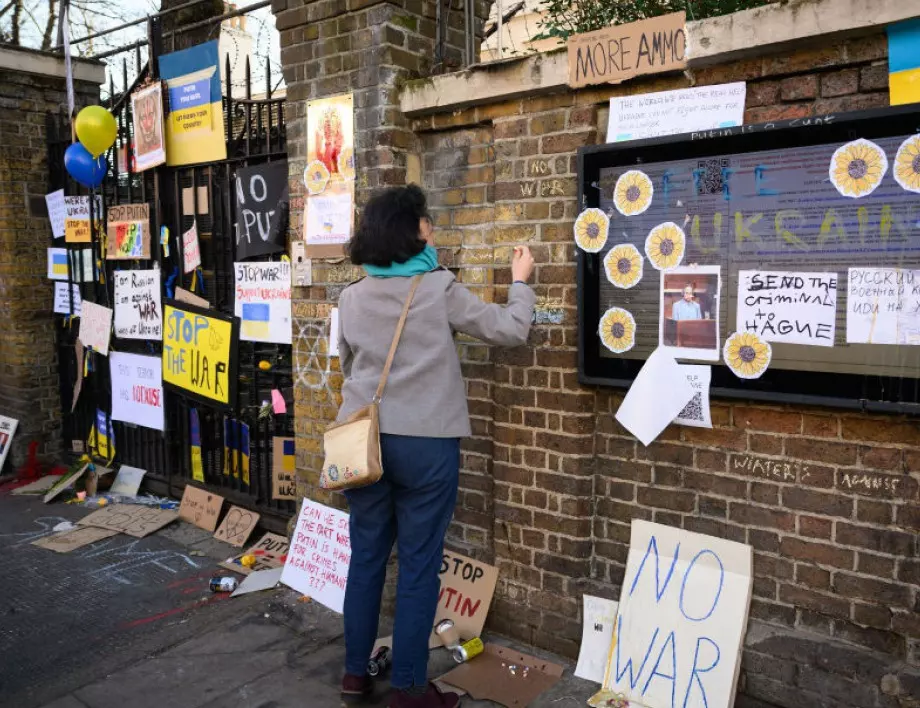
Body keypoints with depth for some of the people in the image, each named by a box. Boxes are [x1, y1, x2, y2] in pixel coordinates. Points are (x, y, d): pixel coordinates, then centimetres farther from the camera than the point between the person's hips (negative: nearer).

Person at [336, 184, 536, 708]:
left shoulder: (352, 298, 6)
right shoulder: (439, 289, -8)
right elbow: (510, 332, -2)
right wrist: (521, 282, 14)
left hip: (365, 439, 5)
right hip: (425, 442, -5)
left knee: (367, 556, 14)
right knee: (419, 564, 5)